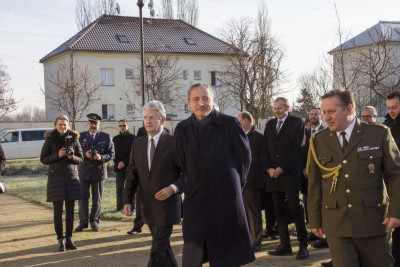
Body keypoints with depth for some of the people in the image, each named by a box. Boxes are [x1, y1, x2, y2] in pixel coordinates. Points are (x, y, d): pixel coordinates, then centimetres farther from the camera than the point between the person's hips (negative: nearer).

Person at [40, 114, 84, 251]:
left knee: (70, 210, 4)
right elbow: (43, 159, 0)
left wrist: (72, 157, -13)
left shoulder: (73, 138, 5)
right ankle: (60, 240, 5)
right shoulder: (50, 140, 1)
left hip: (71, 177, 2)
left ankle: (69, 239, 11)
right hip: (56, 178, -2)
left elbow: (80, 159, 8)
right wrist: (57, 155, -14)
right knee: (58, 211, -1)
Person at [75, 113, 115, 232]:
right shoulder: (81, 136, 5)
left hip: (98, 171, 0)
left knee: (97, 198, 7)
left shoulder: (106, 137, 2)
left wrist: (101, 157, -19)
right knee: (83, 197, 0)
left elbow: (111, 154, -1)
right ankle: (83, 221, 12)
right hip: (84, 171, 1)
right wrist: (85, 154, -18)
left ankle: (94, 221, 18)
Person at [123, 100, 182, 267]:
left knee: (158, 249, -7)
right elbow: (132, 174, 9)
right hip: (147, 207, 6)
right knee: (162, 246, 17)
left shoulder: (174, 142, -8)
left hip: (166, 205, -6)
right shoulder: (138, 144, 8)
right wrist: (127, 200, 2)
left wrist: (173, 189, -17)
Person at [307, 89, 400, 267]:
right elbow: (314, 184, 8)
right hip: (336, 225, 1)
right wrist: (315, 220, 7)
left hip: (373, 223, -1)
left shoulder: (379, 134, 0)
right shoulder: (318, 141, 5)